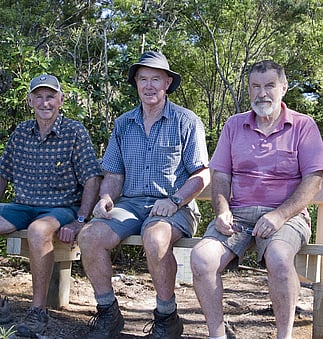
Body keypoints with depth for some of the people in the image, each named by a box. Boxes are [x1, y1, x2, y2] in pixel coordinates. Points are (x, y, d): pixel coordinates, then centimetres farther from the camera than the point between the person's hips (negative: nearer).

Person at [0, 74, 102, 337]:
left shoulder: (75, 132, -5)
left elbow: (92, 179, -10)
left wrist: (80, 221, -19)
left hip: (61, 208, -5)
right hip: (22, 207, 5)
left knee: (39, 230, -38)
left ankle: (39, 310, -23)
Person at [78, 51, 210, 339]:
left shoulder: (186, 121, 3)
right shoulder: (123, 124, 16)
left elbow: (202, 175, -1)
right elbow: (114, 174, 16)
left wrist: (175, 200, -17)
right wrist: (106, 198, -6)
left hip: (174, 206, -4)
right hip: (130, 204, 4)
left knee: (155, 239, -37)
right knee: (89, 236, -23)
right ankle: (108, 314, -7)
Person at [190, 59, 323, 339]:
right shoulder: (234, 125, 18)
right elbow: (220, 175, 14)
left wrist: (280, 215, -15)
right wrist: (222, 211, -6)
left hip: (286, 214, -3)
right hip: (238, 213, 3)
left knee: (278, 257, -37)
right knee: (201, 258, -26)